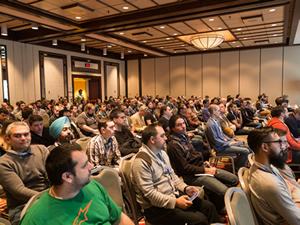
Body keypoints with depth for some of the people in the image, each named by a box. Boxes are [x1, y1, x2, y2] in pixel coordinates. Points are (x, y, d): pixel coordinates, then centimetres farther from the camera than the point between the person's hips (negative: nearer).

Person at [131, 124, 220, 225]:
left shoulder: (162, 153, 10)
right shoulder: (141, 162, -20)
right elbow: (149, 193, -23)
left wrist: (185, 188, 2)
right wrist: (175, 202, -24)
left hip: (174, 195, 9)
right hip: (156, 208, -8)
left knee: (209, 207, -1)